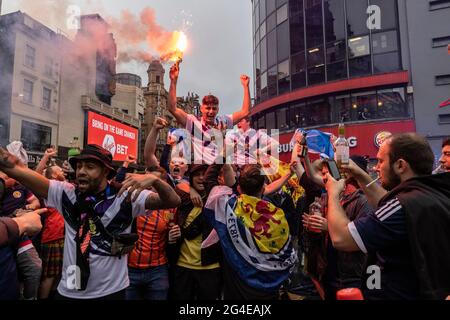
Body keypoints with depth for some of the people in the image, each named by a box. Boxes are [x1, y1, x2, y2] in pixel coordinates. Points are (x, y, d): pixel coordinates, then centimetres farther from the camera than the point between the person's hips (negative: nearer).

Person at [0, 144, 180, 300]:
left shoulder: (126, 197, -13)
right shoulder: (66, 194, -4)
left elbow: (173, 201, -21)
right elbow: (18, 171, -14)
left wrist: (153, 179, -39)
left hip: (111, 290, -3)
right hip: (69, 290, 3)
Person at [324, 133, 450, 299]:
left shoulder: (407, 205, -30)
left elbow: (340, 238, -29)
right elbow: (390, 208, 16)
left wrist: (333, 193, -13)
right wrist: (361, 177, 10)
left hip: (396, 294, -8)